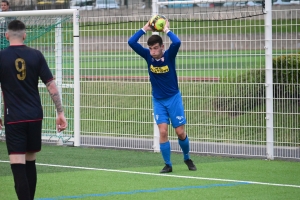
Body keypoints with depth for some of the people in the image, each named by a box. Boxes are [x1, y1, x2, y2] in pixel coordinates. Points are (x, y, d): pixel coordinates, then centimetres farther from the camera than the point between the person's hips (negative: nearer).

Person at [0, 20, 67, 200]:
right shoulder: (36, 55, 1)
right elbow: (51, 85, -2)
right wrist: (60, 112, 2)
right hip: (35, 116, 4)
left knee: (18, 166, -6)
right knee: (30, 162, 18)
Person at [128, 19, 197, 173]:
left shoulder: (169, 55, -15)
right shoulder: (148, 56, -8)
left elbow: (177, 42, -35)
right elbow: (131, 42, -15)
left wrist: (167, 30, -21)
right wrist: (145, 29, -14)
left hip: (173, 98, -2)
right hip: (158, 100, 2)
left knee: (180, 132, 1)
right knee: (163, 131, -9)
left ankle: (187, 158, 26)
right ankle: (167, 164, 0)